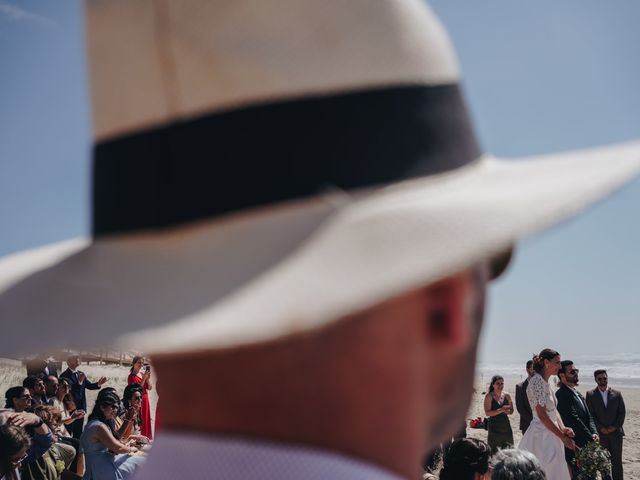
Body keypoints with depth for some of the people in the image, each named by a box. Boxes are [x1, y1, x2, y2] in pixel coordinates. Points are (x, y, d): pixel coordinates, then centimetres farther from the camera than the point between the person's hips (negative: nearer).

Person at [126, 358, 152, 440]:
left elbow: (149, 388, 7)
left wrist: (147, 378, -8)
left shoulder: (143, 374, 10)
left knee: (145, 420, 10)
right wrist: (144, 378, -20)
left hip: (145, 400, 7)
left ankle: (145, 437, 18)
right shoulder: (131, 377, -9)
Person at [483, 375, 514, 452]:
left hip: (506, 426, 4)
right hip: (494, 427, -4)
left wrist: (507, 411, -8)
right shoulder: (489, 396, -6)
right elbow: (487, 413, -14)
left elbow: (511, 410, 16)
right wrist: (501, 410, -21)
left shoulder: (507, 396, 6)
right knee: (494, 450, -5)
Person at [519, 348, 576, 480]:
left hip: (550, 434, 10)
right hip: (542, 436, -10)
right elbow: (542, 415, -20)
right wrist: (563, 437, -17)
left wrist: (563, 429, -3)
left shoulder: (546, 382, 14)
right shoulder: (537, 380, -16)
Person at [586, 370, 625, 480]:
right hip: (600, 434, -1)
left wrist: (615, 427, -7)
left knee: (617, 461, 3)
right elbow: (590, 414, -3)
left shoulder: (617, 394, 6)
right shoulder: (590, 395, 1)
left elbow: (622, 412, 4)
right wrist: (601, 428, -11)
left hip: (616, 432, 1)